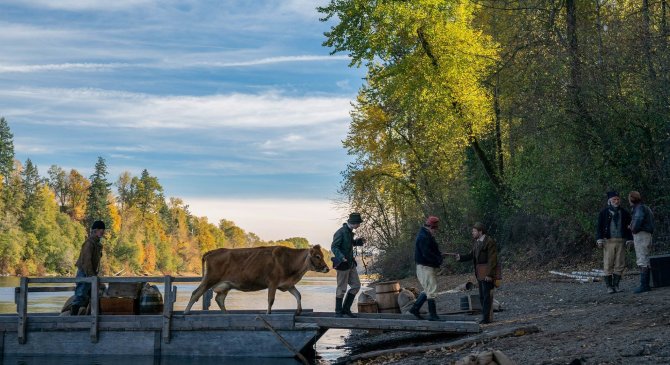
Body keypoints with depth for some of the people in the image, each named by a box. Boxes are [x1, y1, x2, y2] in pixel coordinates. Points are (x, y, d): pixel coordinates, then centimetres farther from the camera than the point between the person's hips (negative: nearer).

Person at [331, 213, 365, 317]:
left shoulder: (349, 231, 10)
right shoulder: (341, 232, -17)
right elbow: (334, 247, -21)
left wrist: (359, 241, 11)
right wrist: (341, 257, -36)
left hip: (350, 264, 9)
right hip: (342, 265, -9)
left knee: (356, 286, 9)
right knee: (341, 289, -1)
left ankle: (346, 309, 17)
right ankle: (338, 312, 11)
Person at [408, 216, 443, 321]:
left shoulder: (426, 235, 15)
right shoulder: (423, 237, -19)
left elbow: (432, 250, 21)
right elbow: (427, 254, -25)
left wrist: (439, 256, 3)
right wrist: (439, 260, -15)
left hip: (430, 266, 11)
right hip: (425, 267, -11)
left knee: (428, 290, 17)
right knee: (431, 291, -6)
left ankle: (415, 309, 23)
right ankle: (432, 315, -2)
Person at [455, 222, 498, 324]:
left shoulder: (489, 242, -14)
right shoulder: (476, 241, 13)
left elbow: (492, 259, -17)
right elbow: (472, 255, 12)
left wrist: (489, 274, -21)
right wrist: (461, 258, -5)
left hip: (488, 272, -9)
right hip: (480, 273, 9)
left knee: (487, 295, -9)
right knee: (482, 296, 10)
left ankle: (486, 317, -7)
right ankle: (487, 317, 15)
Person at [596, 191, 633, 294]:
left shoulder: (624, 213, 12)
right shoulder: (603, 213, 3)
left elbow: (629, 227, 16)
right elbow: (599, 227, 1)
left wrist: (629, 239, 7)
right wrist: (599, 240, -9)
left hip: (621, 242, 3)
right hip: (608, 242, -3)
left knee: (620, 264, 2)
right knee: (608, 265, -4)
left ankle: (616, 285, 10)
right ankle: (609, 286, 1)